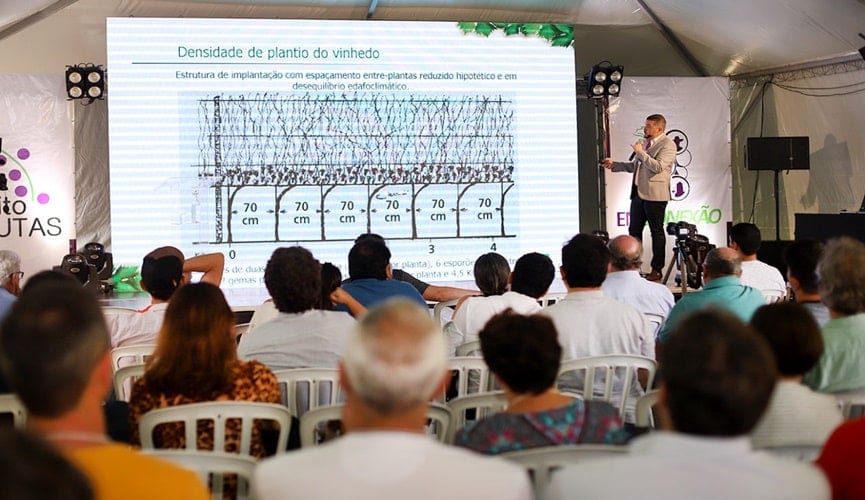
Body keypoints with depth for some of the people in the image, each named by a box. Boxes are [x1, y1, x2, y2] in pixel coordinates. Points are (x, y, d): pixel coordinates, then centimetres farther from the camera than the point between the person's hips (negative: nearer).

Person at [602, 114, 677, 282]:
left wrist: (640, 152, -18)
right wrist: (613, 165, 15)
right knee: (634, 230, 10)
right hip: (638, 193, 8)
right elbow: (633, 166, 23)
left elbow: (658, 167, -22)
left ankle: (656, 270, 7)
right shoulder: (645, 143, 17)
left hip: (654, 195, -8)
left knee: (657, 232, 1)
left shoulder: (667, 144, -9)